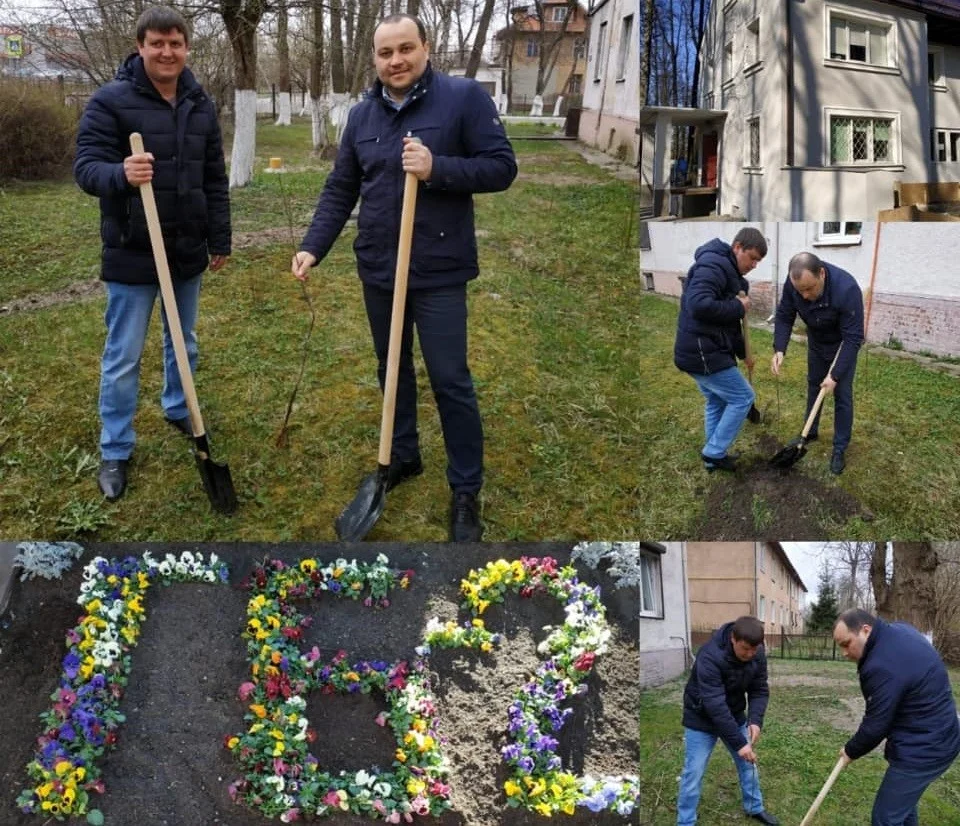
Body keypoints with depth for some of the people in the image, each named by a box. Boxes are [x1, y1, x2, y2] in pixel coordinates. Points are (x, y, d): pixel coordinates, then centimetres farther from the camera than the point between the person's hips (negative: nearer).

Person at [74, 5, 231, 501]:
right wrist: (121, 174, -39)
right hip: (132, 254, -5)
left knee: (183, 342, 20)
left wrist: (220, 239, 11)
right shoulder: (110, 101, -11)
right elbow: (86, 167, -17)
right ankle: (115, 452, 14)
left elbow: (215, 180, 11)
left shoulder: (201, 106, 5)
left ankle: (178, 410, 43)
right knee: (123, 357, 2)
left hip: (187, 251, 5)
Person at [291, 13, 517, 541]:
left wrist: (437, 168, -23)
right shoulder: (361, 115, 7)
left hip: (438, 272, -5)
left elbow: (501, 167, -10)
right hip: (377, 270, 5)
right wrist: (312, 247, -3)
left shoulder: (465, 97, -8)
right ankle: (402, 456, 38)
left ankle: (466, 492, 10)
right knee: (391, 369, 18)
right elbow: (340, 190, 9)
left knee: (450, 381, -1)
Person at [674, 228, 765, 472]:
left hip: (702, 351, 11)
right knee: (742, 397, -1)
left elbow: (727, 321, 26)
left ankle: (714, 456, 30)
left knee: (717, 401, 20)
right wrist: (739, 308, -21)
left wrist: (742, 352, 25)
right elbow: (699, 305, -33)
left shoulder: (729, 272, 18)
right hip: (704, 353, -11)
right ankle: (714, 452, 6)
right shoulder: (714, 266, -17)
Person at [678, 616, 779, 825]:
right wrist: (739, 743, -36)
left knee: (748, 763, 16)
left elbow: (759, 691, -7)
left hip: (734, 716, 6)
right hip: (701, 719, -6)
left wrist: (755, 720, -25)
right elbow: (715, 704, -37)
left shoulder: (758, 655, -17)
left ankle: (755, 808, 38)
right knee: (693, 773, -4)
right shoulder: (710, 656, -37)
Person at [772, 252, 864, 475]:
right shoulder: (793, 283, -29)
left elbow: (852, 338, -35)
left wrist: (835, 375, -35)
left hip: (843, 344, -5)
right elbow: (784, 316, -14)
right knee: (813, 386, 18)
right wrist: (779, 350, -29)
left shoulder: (847, 289, -42)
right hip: (816, 341, 5)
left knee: (842, 395, -3)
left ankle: (839, 449, 8)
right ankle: (810, 432, 36)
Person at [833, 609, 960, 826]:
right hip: (934, 737, 11)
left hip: (922, 749, -11)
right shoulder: (898, 630, 2)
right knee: (903, 800, 24)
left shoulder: (883, 666, -30)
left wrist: (851, 751, -2)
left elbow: (876, 725, -20)